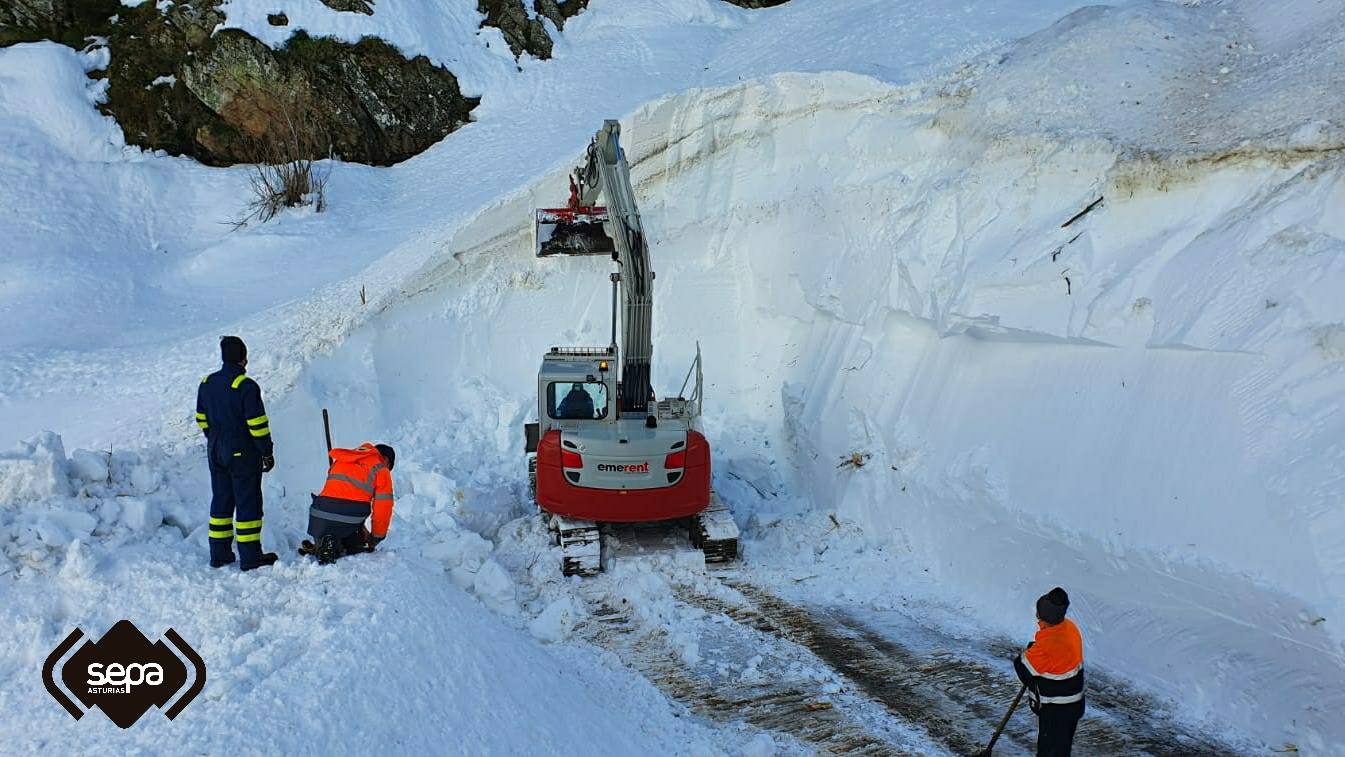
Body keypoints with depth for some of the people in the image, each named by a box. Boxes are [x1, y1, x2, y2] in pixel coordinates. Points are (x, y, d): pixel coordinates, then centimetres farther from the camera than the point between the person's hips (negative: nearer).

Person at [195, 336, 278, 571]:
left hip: (216, 453, 7)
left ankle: (219, 554, 18)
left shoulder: (206, 384, 5)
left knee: (221, 501, 15)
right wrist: (267, 452, -9)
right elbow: (257, 424, -17)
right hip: (243, 454, -7)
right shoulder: (246, 386, -17)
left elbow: (202, 419, 14)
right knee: (248, 503, 0)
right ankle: (250, 556, 2)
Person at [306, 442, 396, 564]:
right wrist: (376, 538, 18)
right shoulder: (381, 471, 8)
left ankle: (321, 545, -9)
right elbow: (383, 507, 3)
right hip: (351, 521, -4)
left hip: (322, 514, 4)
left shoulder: (342, 460, 24)